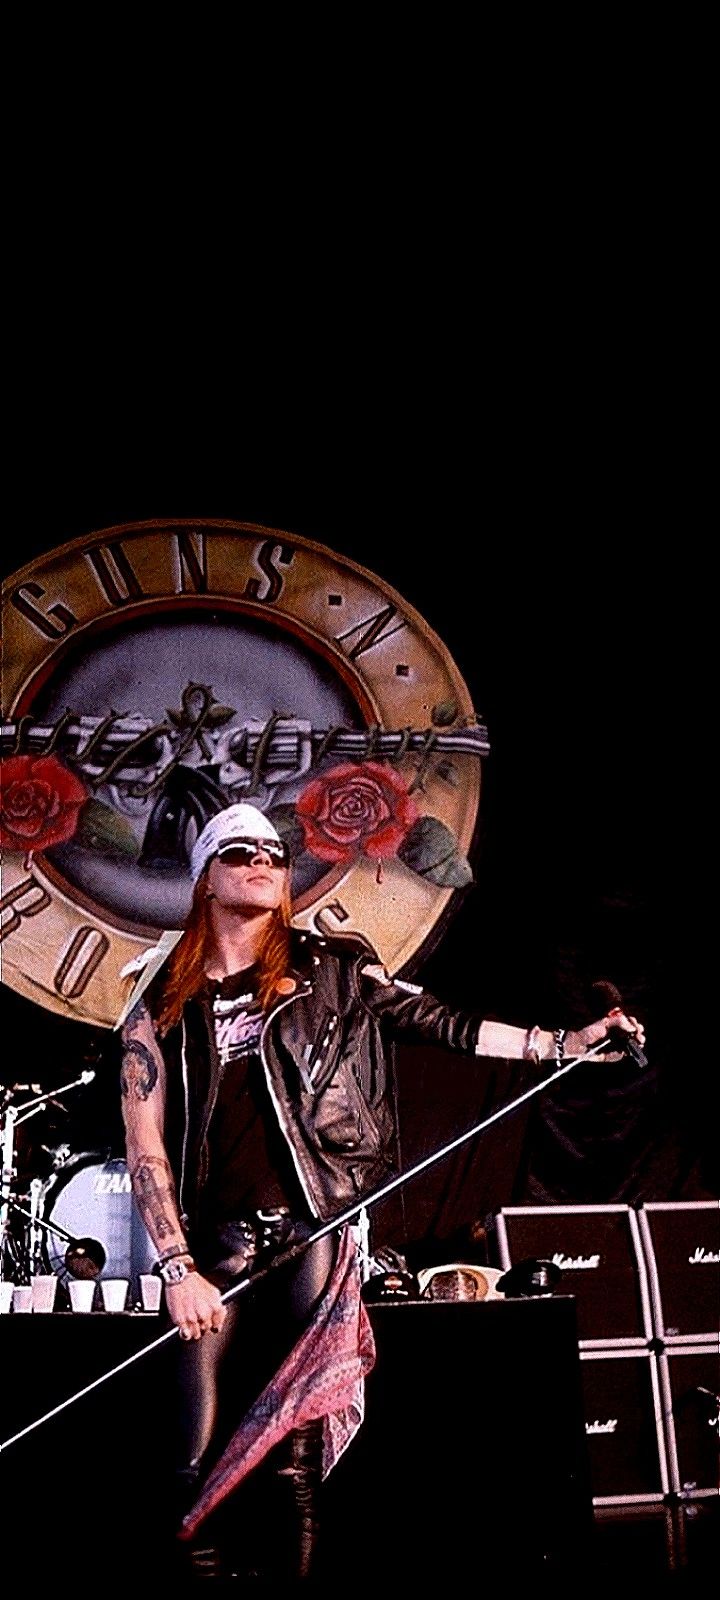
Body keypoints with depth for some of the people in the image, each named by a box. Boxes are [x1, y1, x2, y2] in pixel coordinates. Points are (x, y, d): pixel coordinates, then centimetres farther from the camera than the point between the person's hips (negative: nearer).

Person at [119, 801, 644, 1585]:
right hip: (215, 1248, 1)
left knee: (292, 1458, -2)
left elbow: (435, 1020, 8)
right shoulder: (163, 1006, 8)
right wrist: (177, 1271, -6)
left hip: (313, 1235, 0)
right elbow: (145, 1149, 3)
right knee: (205, 1462, -3)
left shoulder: (328, 969, 10)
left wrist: (563, 1042, 1)